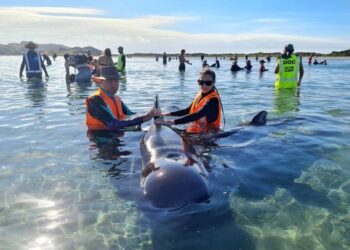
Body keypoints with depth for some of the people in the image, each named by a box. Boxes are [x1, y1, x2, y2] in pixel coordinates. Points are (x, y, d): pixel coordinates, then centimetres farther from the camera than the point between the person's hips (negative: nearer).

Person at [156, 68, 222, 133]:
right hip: (196, 131, 8)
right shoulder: (200, 95, 7)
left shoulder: (213, 100, -21)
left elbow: (196, 115, -32)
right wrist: (170, 114, 10)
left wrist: (173, 122, -39)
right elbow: (188, 110, 18)